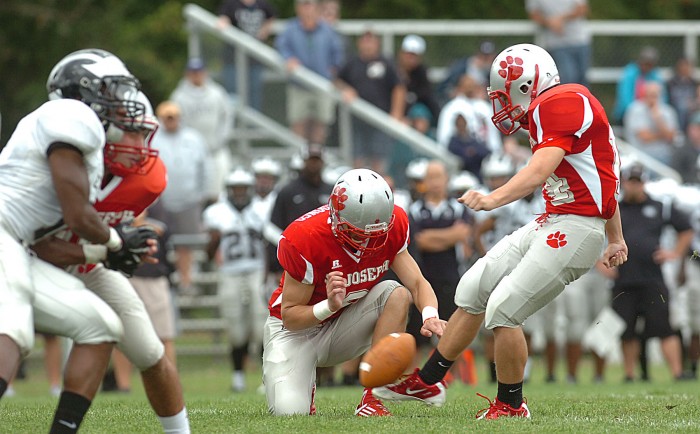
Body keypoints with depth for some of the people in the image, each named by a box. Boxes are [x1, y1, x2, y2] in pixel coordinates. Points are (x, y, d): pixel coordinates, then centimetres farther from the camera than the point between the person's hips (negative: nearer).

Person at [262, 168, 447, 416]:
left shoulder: (392, 227, -15)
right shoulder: (305, 239, -29)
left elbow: (417, 283, -13)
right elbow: (290, 317, -21)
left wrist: (430, 316, -36)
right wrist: (329, 306, -40)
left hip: (345, 326, 4)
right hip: (297, 329, -4)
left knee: (398, 295, -25)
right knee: (289, 412, -25)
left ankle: (372, 399, -21)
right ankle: (303, 388, 16)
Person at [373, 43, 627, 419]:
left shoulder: (558, 105, -15)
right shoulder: (565, 106, 17)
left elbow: (541, 170, -30)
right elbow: (599, 175, 25)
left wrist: (493, 199, -43)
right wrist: (615, 240, 33)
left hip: (575, 229, -11)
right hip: (552, 222, 11)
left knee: (503, 310, -11)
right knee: (473, 290, 11)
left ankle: (510, 406, 6)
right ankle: (427, 381, 20)